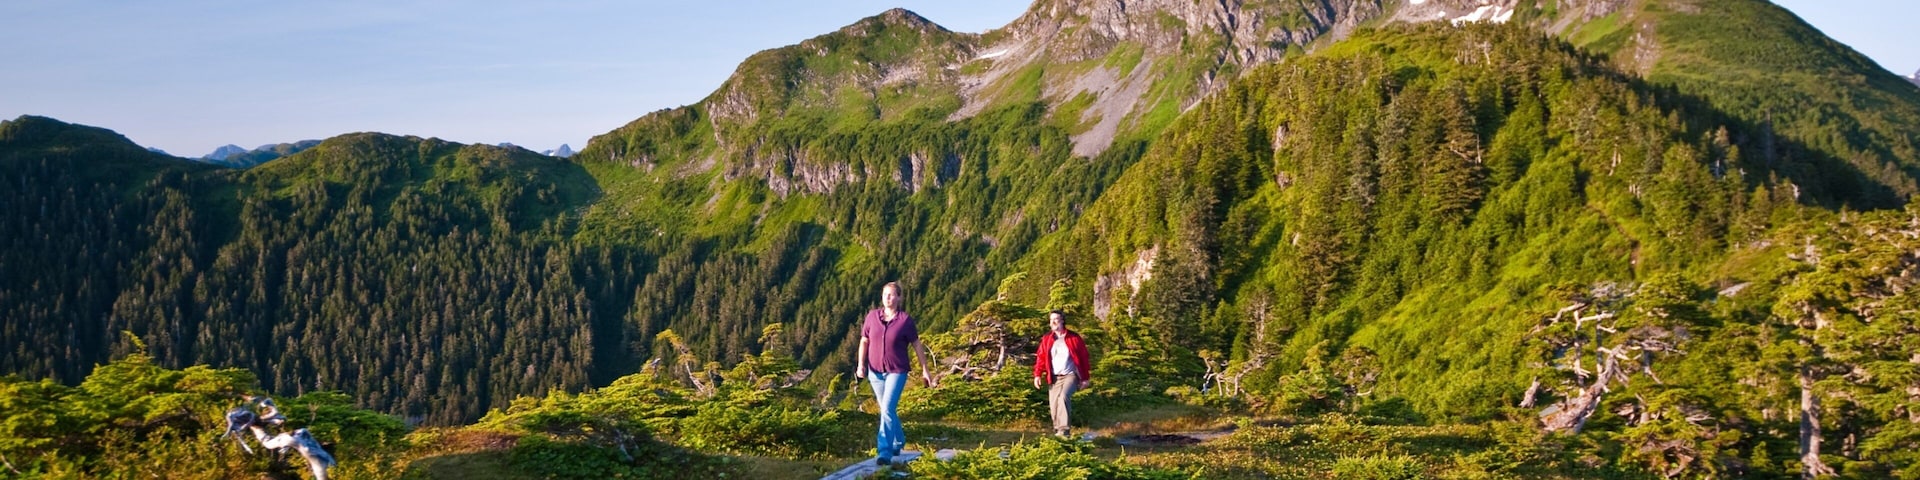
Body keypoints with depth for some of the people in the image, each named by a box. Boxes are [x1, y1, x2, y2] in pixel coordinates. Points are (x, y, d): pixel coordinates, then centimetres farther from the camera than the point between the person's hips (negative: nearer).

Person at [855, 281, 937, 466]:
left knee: (888, 408, -17)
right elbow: (864, 341, 6)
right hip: (875, 371, 4)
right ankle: (898, 441, 40)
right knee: (887, 410, 17)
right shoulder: (872, 316, -1)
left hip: (897, 371, -4)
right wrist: (861, 364, -5)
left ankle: (885, 452, -15)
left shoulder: (905, 320, -8)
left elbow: (916, 344, 0)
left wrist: (925, 369, 3)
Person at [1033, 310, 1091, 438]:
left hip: (1070, 375, -4)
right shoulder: (1046, 339, 7)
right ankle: (1058, 431, 15)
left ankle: (1064, 429, -28)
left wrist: (1085, 378, 0)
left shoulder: (1074, 338, -2)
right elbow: (1041, 358, 7)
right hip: (1054, 377, 4)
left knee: (1064, 396, -28)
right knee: (1053, 405, 0)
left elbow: (1084, 358, 1)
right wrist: (1037, 375, -5)